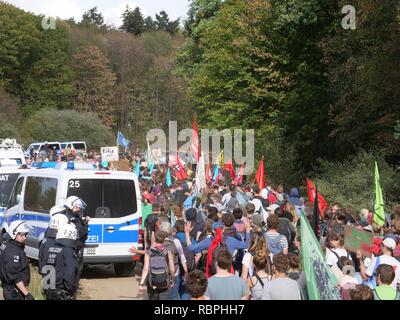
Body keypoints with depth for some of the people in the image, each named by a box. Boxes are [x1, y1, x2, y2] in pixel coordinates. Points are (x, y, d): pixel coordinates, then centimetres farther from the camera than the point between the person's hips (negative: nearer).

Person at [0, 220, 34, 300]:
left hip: (8, 288, 10)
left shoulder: (6, 245, 6)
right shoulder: (14, 252, -25)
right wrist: (27, 294, -26)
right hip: (15, 291, -10)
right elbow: (15, 277, -26)